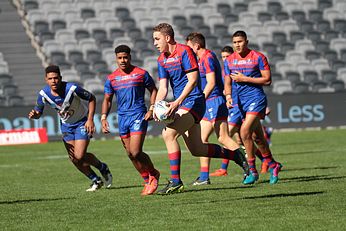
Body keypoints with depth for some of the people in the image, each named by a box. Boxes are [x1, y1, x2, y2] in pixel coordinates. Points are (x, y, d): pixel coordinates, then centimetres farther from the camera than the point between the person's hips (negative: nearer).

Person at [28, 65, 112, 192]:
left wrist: (90, 119, -23)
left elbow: (91, 98, -15)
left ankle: (103, 168, 15)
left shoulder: (72, 89, -30)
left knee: (80, 156, -15)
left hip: (82, 123, -5)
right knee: (74, 159, 1)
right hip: (66, 125, 5)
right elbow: (38, 112, -4)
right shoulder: (43, 94, -18)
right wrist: (34, 114, -29)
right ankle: (96, 181, 22)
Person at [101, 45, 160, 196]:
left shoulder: (141, 74, -1)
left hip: (139, 115, -5)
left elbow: (153, 90, 7)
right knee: (130, 154, 6)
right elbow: (107, 100, 14)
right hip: (122, 118, 5)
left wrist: (151, 109, -5)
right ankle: (148, 181, 20)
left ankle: (153, 174, 8)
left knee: (136, 153, -15)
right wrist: (103, 118, 1)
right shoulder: (111, 79, 9)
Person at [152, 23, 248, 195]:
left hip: (193, 102, -9)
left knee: (168, 134, -23)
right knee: (197, 150, 10)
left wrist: (177, 102, -26)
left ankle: (175, 181, -20)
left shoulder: (184, 51, -12)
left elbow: (193, 80, -18)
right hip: (181, 104, 9)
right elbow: (163, 87, 8)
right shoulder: (162, 59, 12)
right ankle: (235, 155, 28)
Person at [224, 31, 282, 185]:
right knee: (258, 137, 11)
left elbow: (267, 80, -8)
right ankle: (272, 165, 26)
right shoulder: (229, 60, 9)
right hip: (239, 101, 5)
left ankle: (252, 170, -10)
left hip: (256, 99, -5)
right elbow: (227, 82, 14)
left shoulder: (258, 57, -5)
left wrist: (244, 79, -13)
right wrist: (228, 96, -7)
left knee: (245, 131, -20)